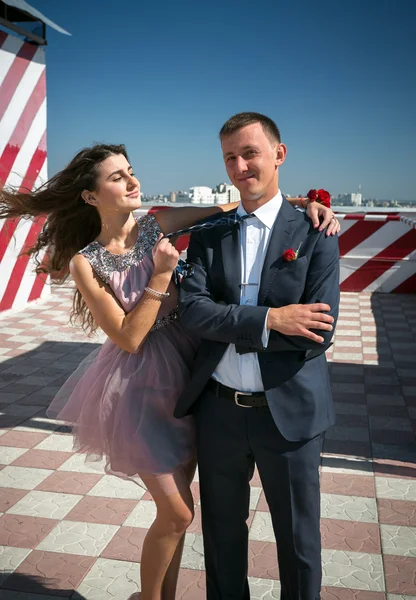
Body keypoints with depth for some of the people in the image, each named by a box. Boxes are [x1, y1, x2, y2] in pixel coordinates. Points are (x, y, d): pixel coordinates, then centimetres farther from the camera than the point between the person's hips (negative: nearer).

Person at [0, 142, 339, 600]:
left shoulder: (158, 225, -3)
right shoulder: (85, 262, -11)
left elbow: (239, 204, -1)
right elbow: (128, 338, -15)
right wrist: (161, 275, -21)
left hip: (186, 368, 4)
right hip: (140, 385, -4)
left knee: (174, 507, 16)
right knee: (178, 513, 3)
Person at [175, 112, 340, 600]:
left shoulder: (314, 234, -7)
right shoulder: (207, 235, 2)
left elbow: (319, 332, -16)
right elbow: (192, 310, -12)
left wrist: (228, 328, -16)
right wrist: (269, 319, -23)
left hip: (289, 413, -2)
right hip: (219, 410, 3)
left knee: (297, 537, 16)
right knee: (222, 531, 22)